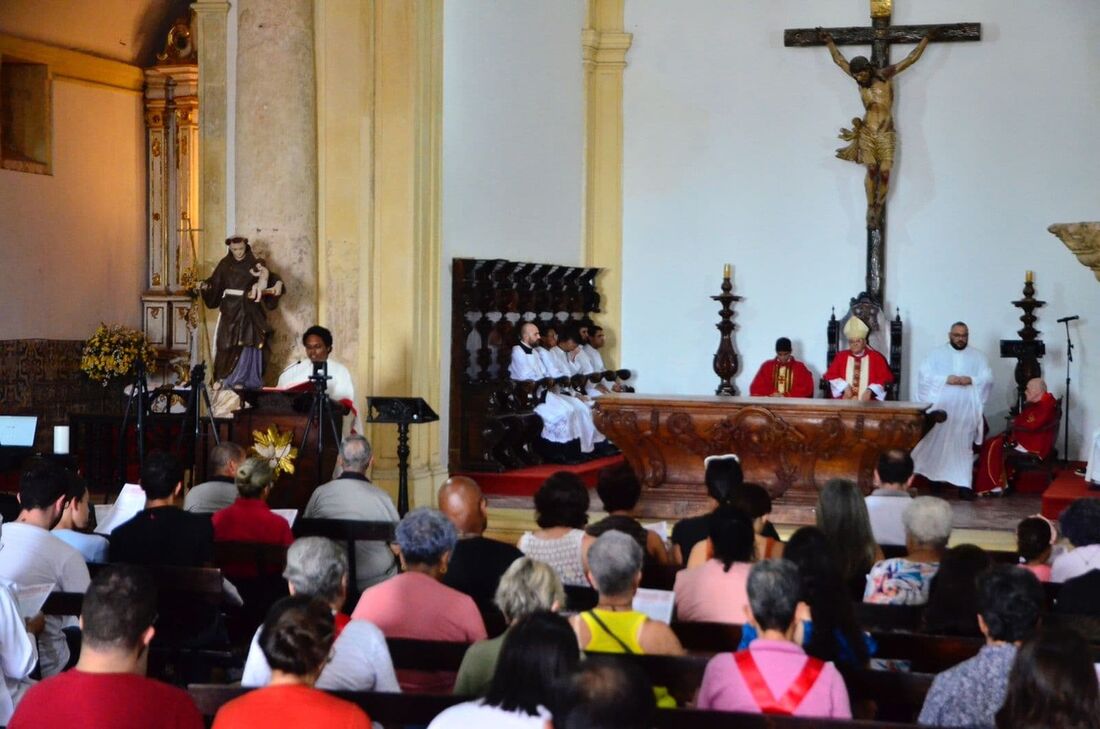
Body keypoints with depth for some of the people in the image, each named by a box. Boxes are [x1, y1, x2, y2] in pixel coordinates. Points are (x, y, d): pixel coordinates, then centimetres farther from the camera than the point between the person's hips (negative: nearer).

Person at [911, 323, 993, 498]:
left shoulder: (978, 356, 13)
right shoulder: (936, 354, 8)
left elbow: (988, 378, 4)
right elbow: (924, 376, -3)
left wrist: (971, 380, -15)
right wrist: (946, 379, -16)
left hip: (967, 410, 1)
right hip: (940, 408, -1)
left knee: (963, 445, -3)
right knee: (937, 443, 0)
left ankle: (963, 484, -3)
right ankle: (935, 479, 10)